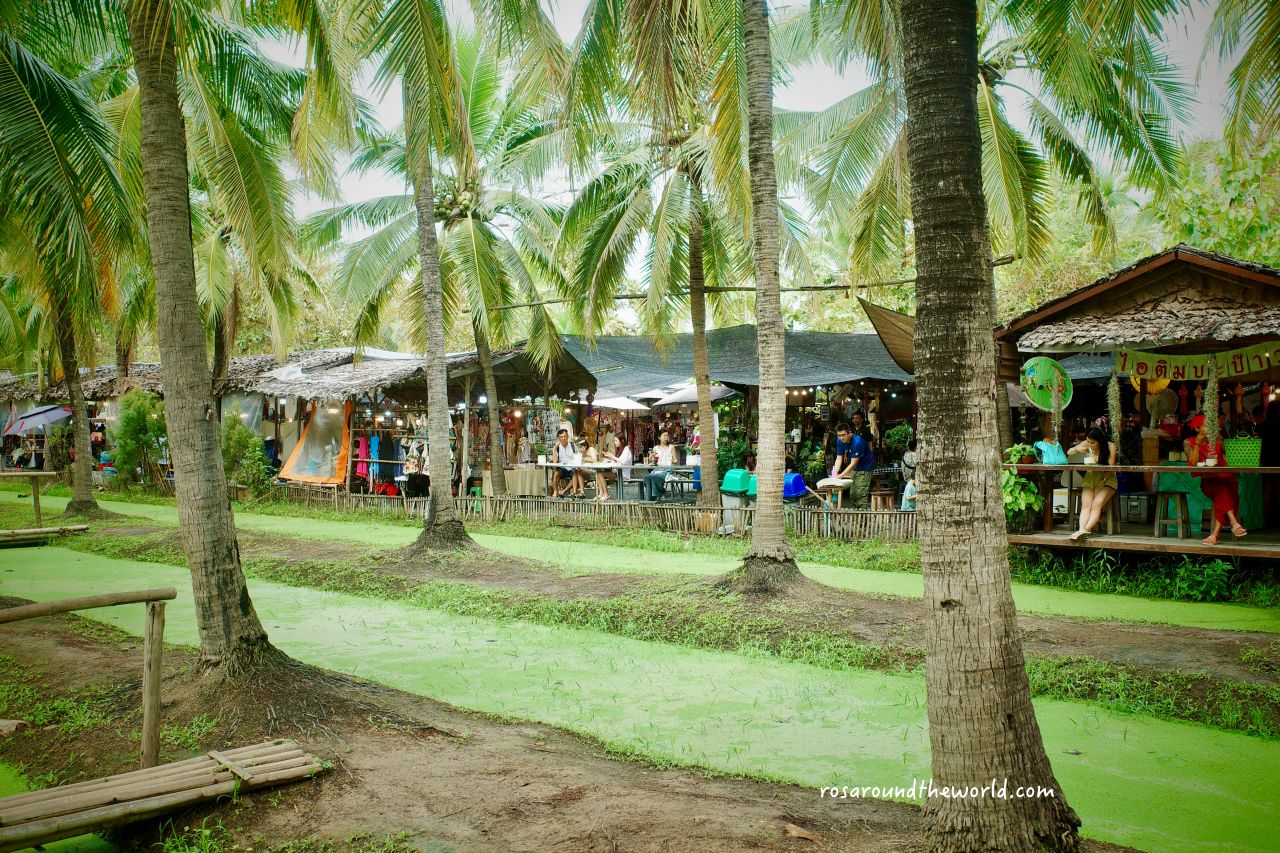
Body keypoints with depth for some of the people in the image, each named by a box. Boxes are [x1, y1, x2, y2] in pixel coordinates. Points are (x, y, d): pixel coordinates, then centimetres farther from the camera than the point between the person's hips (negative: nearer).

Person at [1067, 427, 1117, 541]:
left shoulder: (1110, 447, -8)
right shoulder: (1086, 444, 1)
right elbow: (1068, 453, 12)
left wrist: (1100, 485, -21)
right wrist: (1077, 449, -11)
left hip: (1106, 480, -3)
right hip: (1090, 479, 3)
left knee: (1097, 504, -28)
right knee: (1086, 504, -24)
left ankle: (1085, 530, -44)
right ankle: (1082, 530, -44)